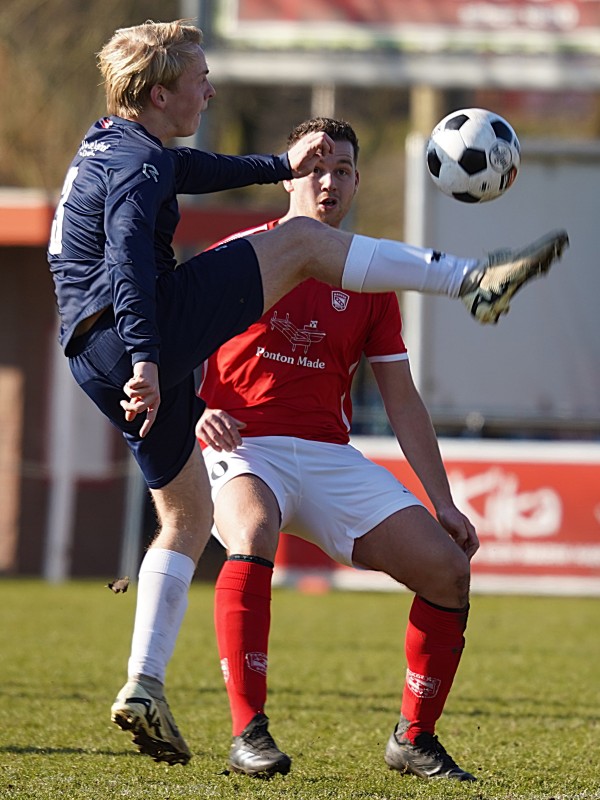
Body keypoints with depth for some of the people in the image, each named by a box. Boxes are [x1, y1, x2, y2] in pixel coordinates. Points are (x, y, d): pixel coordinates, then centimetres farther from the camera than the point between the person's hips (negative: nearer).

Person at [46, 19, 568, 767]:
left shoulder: (109, 146, 21)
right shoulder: (138, 162, -10)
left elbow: (194, 169, 41)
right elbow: (128, 258, -26)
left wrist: (279, 165, 49)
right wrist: (146, 358, -37)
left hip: (97, 362, 10)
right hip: (137, 342, -10)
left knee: (187, 515, 17)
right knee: (300, 241, -3)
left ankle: (144, 686, 8)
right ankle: (473, 281, -2)